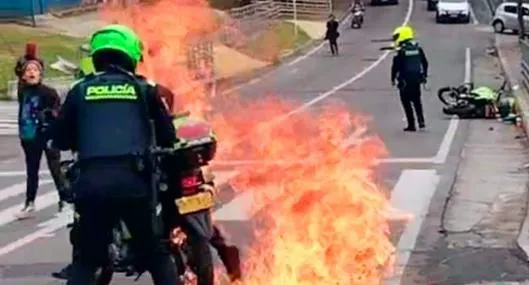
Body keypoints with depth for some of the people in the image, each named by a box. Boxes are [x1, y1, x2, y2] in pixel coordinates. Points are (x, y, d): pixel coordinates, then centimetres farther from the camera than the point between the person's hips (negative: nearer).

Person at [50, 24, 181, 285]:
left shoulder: (80, 90, 12)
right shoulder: (144, 89, 11)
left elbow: (60, 140, 14)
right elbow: (167, 136, 13)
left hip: (91, 182, 1)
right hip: (133, 181, -1)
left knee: (85, 260, 13)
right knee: (157, 256, 13)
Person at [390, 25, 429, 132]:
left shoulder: (401, 51, -12)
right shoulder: (418, 48, 6)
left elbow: (396, 66, -12)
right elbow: (425, 63, 12)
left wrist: (393, 79, 0)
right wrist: (424, 75, 23)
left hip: (405, 80, -5)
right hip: (417, 79, 6)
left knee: (406, 102, 3)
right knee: (416, 100, 18)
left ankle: (411, 124, 2)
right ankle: (421, 121, 7)